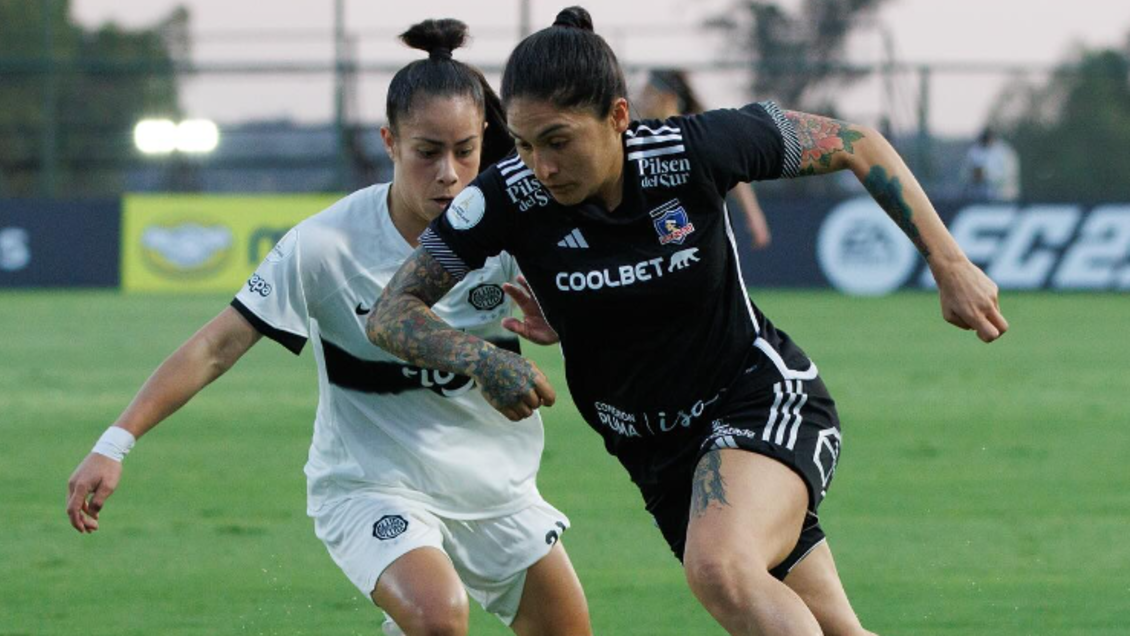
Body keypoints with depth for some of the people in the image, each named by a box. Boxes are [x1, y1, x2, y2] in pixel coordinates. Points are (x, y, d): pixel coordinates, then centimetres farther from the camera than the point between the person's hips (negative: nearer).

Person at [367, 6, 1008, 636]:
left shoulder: (697, 149, -21)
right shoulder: (510, 197, -15)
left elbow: (856, 144, -7)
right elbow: (391, 313, -12)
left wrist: (949, 264, -9)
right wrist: (480, 358, -32)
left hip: (764, 397, -4)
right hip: (660, 457, 4)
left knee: (719, 567, -34)